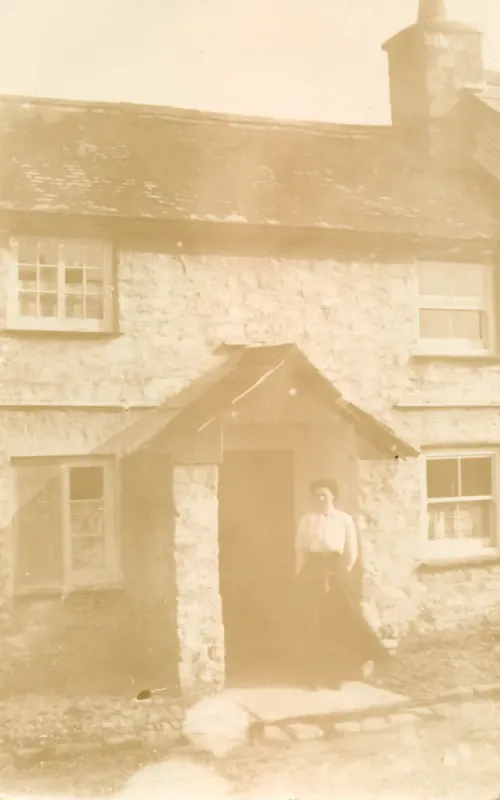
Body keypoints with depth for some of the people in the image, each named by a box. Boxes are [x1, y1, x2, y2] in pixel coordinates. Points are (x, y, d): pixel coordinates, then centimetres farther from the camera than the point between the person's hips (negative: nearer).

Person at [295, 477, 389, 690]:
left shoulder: (344, 519, 1)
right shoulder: (306, 520, 4)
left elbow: (352, 551, 1)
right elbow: (300, 550, 3)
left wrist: (344, 574, -2)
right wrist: (302, 576, -2)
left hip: (337, 571, -1)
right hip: (313, 572, 1)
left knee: (339, 622, 2)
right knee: (314, 622, 1)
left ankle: (338, 673, 13)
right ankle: (316, 673, 11)